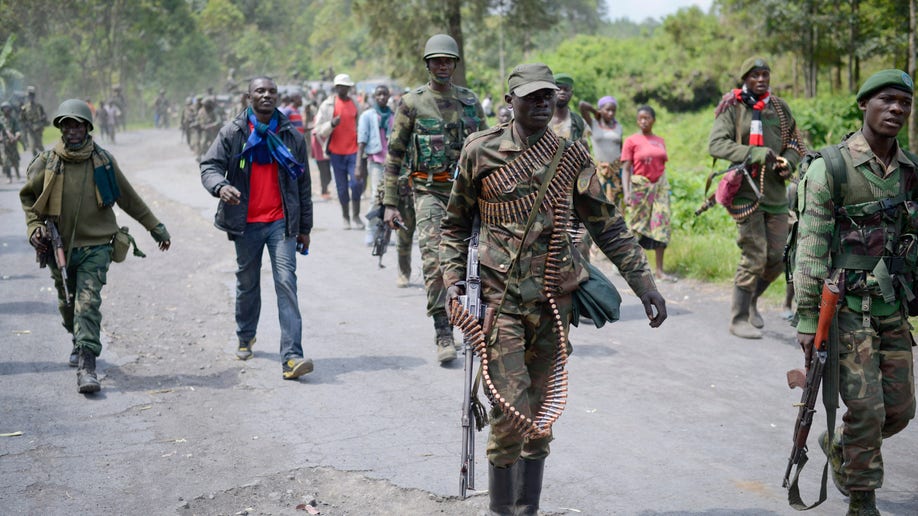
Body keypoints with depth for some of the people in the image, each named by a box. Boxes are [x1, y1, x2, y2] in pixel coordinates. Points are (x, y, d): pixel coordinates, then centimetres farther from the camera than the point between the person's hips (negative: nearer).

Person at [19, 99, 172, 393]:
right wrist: (34, 226, -2)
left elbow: (129, 198, 9)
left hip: (95, 246, -2)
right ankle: (80, 342, 44)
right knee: (67, 304, 17)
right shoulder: (47, 163, -2)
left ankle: (86, 364, -18)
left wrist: (154, 226, 13)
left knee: (88, 303, -15)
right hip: (59, 247, 2)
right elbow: (28, 197, 14)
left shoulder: (103, 161, -2)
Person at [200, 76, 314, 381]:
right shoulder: (233, 133, 2)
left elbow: (302, 184, 11)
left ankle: (291, 357, -18)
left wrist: (305, 227, 11)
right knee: (247, 283, 15)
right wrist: (220, 186, -28)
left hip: (281, 222, 0)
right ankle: (245, 338, 39)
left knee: (286, 282, -12)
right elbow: (209, 166, -4)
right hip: (246, 223, 1)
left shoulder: (292, 137, 6)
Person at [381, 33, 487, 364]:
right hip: (429, 191, -3)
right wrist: (390, 203, -3)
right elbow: (394, 153, 2)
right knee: (434, 260, -13)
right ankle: (443, 335, -8)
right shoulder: (412, 102, 1)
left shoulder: (470, 101, 10)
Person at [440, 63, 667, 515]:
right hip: (500, 297, -3)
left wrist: (643, 283, 4)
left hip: (555, 300, 3)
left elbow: (607, 225, 10)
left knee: (541, 414, 9)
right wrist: (453, 278, -1)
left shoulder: (572, 156, 6)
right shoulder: (481, 152, 0)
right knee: (510, 413, -9)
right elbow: (456, 223, 11)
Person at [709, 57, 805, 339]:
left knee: (777, 259, 7)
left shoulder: (779, 107, 12)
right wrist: (756, 154, -23)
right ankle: (739, 318, 5)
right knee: (754, 257, -8)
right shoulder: (732, 108, -3)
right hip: (746, 192, -5)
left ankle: (751, 299, 32)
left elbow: (795, 142, 21)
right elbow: (716, 144, -14)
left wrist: (788, 163, -1)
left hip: (776, 193, 5)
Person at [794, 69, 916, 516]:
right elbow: (811, 247, -11)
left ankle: (838, 444, 38)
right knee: (866, 409, -7)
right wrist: (807, 317, -14)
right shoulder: (830, 168, -9)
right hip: (847, 308, -6)